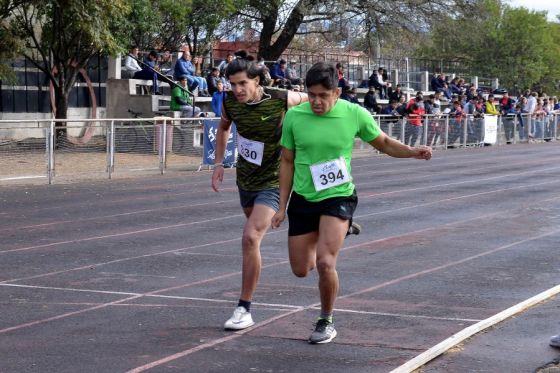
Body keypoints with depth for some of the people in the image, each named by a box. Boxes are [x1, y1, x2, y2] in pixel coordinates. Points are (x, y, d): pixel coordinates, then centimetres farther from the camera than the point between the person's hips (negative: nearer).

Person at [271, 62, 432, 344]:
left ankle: (326, 322, 4)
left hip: (338, 197, -3)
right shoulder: (294, 116, -6)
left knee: (324, 263, -20)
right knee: (300, 270, 7)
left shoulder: (355, 114, -10)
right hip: (302, 199, 3)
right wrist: (282, 207, 5)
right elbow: (287, 162, 5)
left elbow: (384, 143, 6)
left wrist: (412, 151, -14)